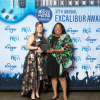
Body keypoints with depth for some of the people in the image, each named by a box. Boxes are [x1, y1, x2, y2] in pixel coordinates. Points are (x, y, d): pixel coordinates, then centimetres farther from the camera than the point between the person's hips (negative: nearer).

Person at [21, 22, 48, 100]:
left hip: (41, 58, 4)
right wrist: (37, 48, -19)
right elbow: (27, 46, -11)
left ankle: (37, 93, 21)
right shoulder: (32, 36, -1)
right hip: (32, 58, -4)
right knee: (33, 75, -4)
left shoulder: (44, 37, 13)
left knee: (40, 76, 6)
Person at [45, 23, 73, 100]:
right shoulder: (50, 36, 15)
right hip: (50, 59, 5)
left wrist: (54, 50, -19)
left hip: (60, 60, -5)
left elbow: (66, 48, -13)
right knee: (53, 77, 11)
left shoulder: (66, 37, -2)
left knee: (61, 78, 0)